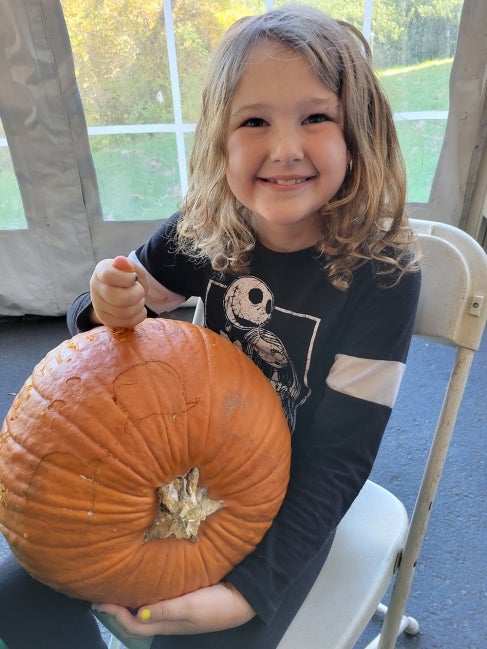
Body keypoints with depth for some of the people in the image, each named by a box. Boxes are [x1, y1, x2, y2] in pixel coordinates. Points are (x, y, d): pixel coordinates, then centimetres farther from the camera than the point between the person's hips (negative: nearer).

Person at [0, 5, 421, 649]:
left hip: (291, 501, -2)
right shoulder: (204, 232, -13)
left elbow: (339, 459, -19)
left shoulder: (381, 274, -23)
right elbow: (115, 309, 1)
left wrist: (251, 589, -23)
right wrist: (107, 309, -24)